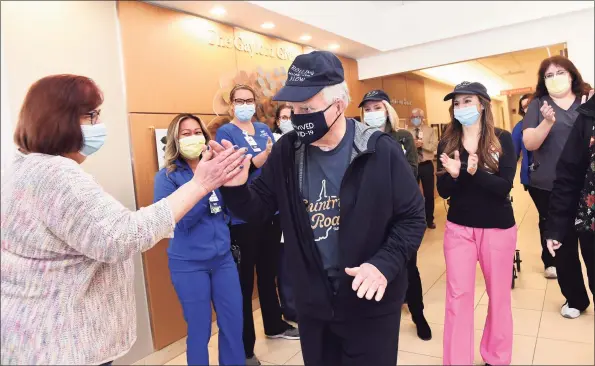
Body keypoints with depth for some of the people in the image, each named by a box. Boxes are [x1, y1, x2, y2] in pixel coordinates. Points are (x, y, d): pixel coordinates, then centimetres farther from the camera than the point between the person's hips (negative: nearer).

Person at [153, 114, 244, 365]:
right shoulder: (167, 176, -6)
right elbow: (179, 220, -16)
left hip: (223, 257, 4)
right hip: (189, 264, -3)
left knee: (234, 323, 12)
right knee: (199, 329, 9)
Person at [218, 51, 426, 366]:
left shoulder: (380, 151, -15)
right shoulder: (286, 151, -4)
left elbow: (411, 218, -9)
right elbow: (258, 209, -1)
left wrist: (385, 264, -22)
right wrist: (236, 187, -22)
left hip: (370, 303, -3)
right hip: (311, 303, 4)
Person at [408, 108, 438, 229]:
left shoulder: (430, 130, 3)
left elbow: (434, 147, -9)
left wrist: (422, 144, -22)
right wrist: (413, 145, -26)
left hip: (426, 165, 1)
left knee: (429, 193, 9)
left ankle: (429, 220, 24)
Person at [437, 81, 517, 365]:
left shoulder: (502, 140, -6)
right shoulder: (447, 144, -1)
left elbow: (505, 186, -15)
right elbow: (443, 191, -5)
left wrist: (474, 172, -32)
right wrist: (454, 174, -25)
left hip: (498, 228, 0)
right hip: (458, 228, 1)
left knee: (499, 295, 13)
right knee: (457, 295, 2)